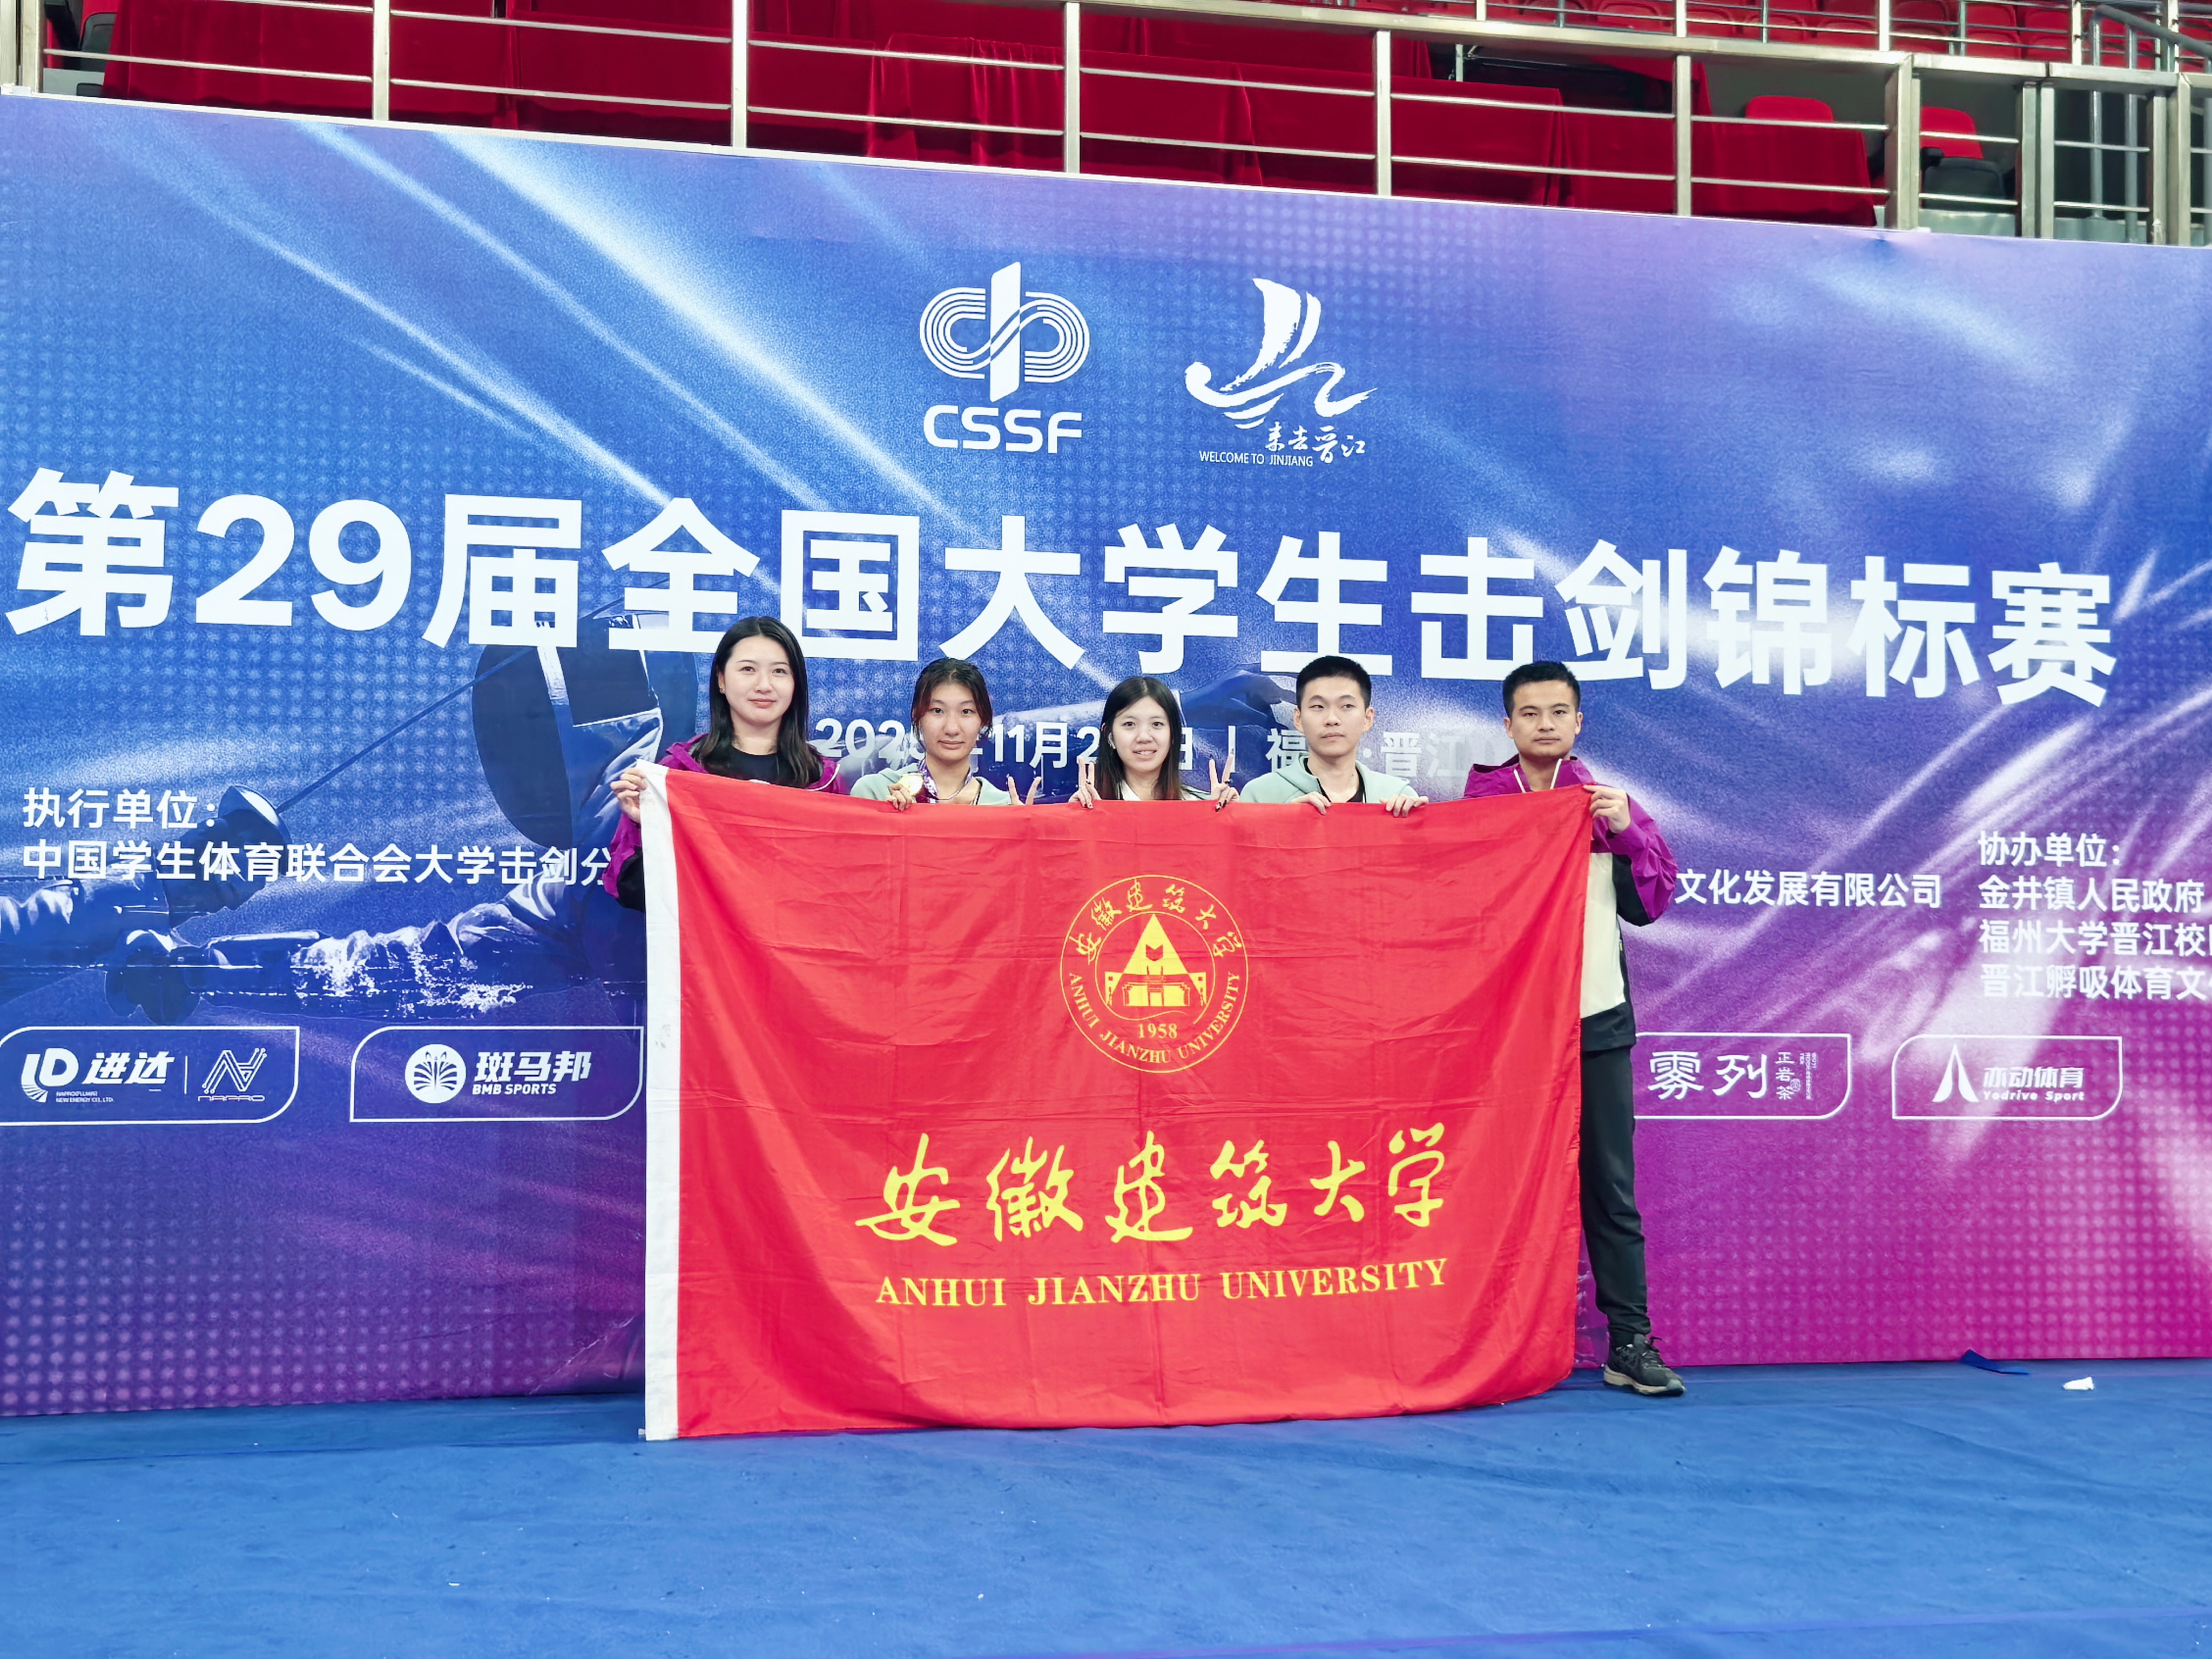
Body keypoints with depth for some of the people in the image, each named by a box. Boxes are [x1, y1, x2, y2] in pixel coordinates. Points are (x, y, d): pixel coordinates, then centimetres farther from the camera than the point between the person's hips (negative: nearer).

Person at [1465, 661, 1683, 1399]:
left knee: (1610, 1184, 1)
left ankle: (1630, 1342, 5)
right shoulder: (1480, 803, 4)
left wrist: (1627, 831, -9)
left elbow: (1650, 904, 5)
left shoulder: (1609, 806, 10)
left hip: (1598, 1018, 1)